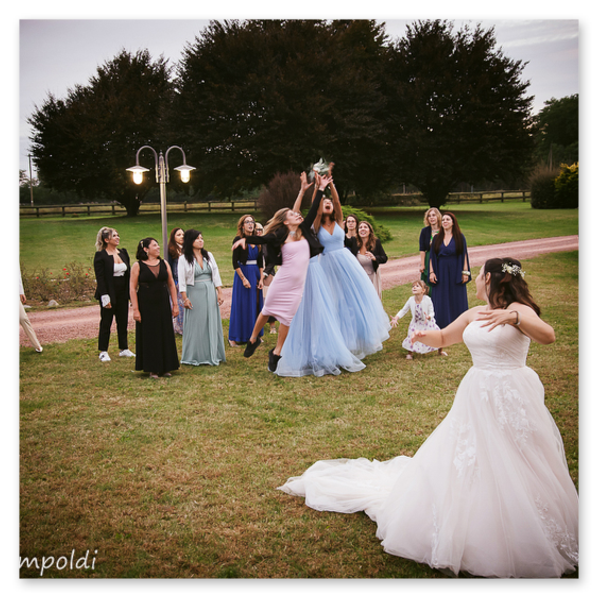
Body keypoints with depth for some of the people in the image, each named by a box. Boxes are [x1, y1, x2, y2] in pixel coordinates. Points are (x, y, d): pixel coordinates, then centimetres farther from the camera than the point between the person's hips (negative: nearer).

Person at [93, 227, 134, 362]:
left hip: (122, 294, 6)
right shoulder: (100, 255, -8)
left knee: (123, 321, 11)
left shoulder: (123, 252, 10)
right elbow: (100, 278, -13)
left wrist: (131, 292, 8)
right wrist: (105, 297, -19)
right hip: (109, 293, -6)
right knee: (106, 323, 2)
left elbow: (128, 273, 13)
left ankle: (124, 349, 22)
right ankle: (103, 352, 11)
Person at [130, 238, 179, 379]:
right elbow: (132, 288, -7)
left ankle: (165, 367, 18)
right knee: (149, 336, 2)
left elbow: (171, 284, 9)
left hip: (163, 305, 4)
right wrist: (135, 309, -13)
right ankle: (152, 369, 11)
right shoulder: (138, 266, -5)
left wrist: (175, 304, 5)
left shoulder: (164, 263, 7)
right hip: (146, 306, -4)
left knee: (165, 334, 7)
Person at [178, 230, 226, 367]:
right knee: (195, 325, 0)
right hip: (194, 293, -4)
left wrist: (220, 292, 2)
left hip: (210, 293, 4)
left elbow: (216, 274, 9)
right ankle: (195, 357, 9)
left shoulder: (208, 255, 9)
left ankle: (212, 355, 14)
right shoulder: (184, 259, -3)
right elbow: (182, 280, -5)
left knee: (212, 324, 5)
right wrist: (184, 298, -11)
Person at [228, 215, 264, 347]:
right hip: (243, 273, -5)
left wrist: (261, 278, 3)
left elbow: (260, 261, 11)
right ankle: (234, 337, 5)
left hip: (256, 274, 5)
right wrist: (243, 279, -16)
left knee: (256, 305, 7)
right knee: (242, 305, -3)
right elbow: (235, 262, -11)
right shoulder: (238, 240, -7)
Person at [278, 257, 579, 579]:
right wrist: (425, 335, 1)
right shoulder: (473, 314, 9)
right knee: (465, 462, 9)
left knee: (513, 473, 4)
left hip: (513, 401, -5)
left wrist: (513, 317, -43)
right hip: (477, 398, 5)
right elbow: (443, 338, 23)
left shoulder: (518, 309, -10)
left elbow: (548, 336, -27)